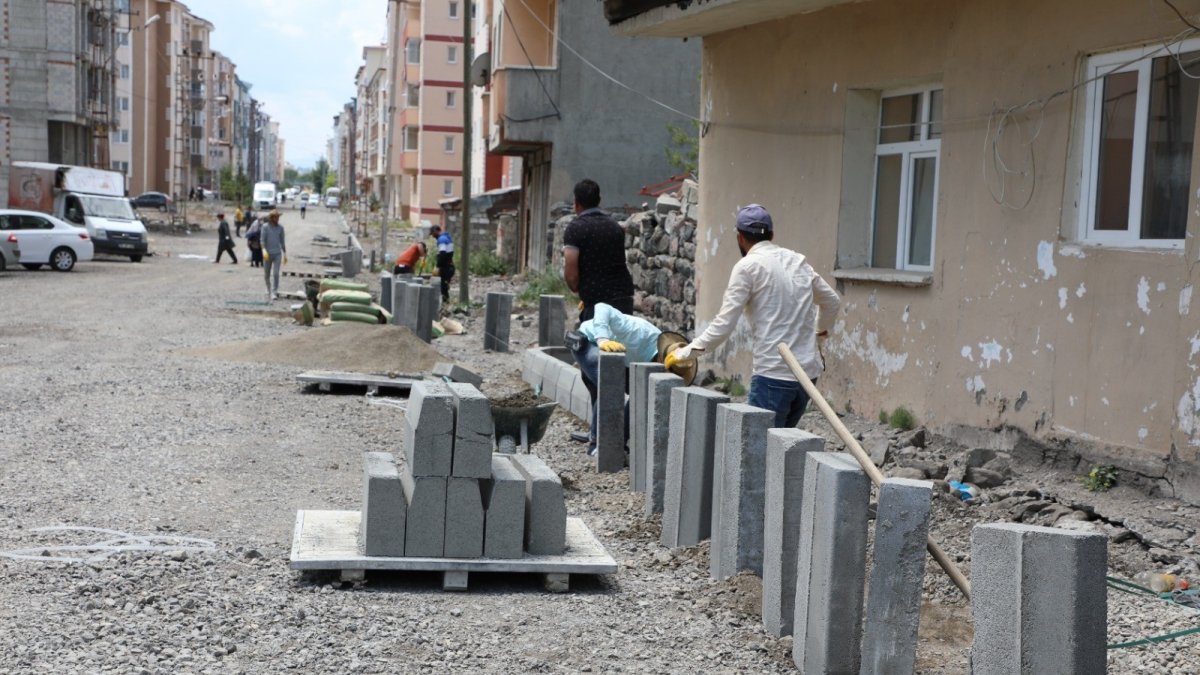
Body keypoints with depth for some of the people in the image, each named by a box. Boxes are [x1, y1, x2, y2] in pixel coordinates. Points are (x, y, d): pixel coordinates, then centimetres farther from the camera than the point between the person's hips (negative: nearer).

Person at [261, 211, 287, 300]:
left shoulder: (280, 228, 5)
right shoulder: (265, 227, -4)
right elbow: (262, 240, -8)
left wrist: (285, 254, 12)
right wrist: (264, 250, -25)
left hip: (277, 253, 1)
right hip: (268, 254, -1)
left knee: (276, 273, -13)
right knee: (266, 275, 8)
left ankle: (274, 292, -7)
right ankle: (269, 290, 32)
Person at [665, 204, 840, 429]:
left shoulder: (748, 266, -5)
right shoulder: (798, 261, 13)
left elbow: (724, 325, -9)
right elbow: (832, 301, 25)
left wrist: (686, 351, 1)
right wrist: (819, 332, 44)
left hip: (774, 374, -6)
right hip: (808, 370, 6)